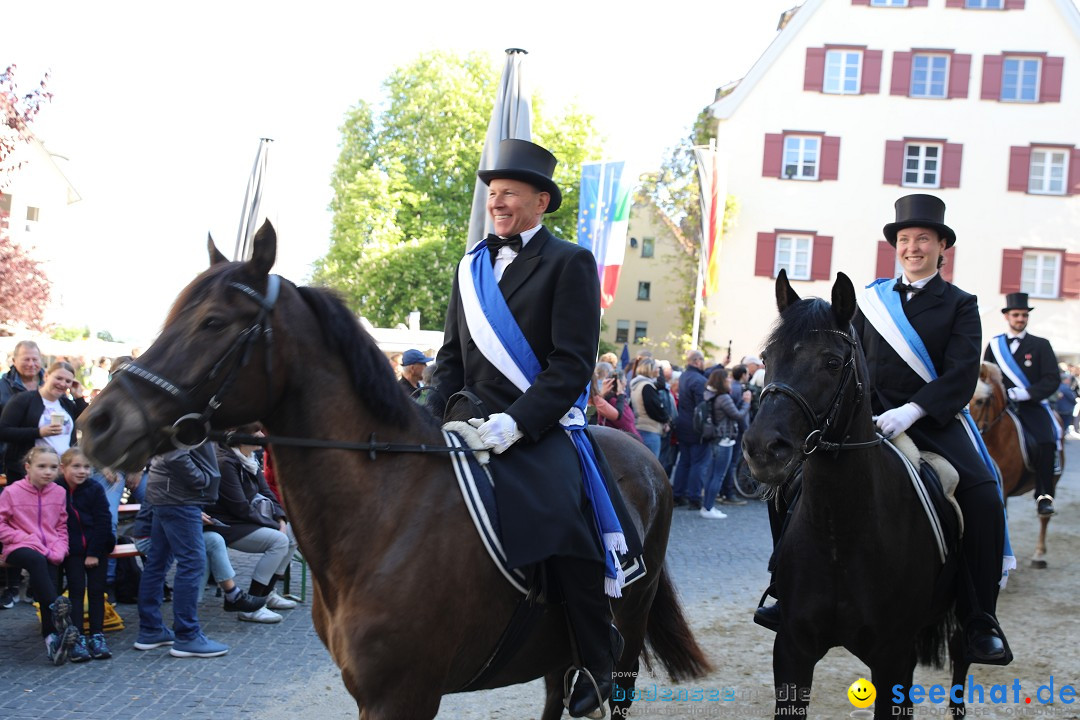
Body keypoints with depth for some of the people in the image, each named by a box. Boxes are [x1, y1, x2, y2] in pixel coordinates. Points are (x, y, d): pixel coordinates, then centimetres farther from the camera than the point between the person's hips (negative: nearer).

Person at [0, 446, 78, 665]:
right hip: (20, 548, -3)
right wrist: (26, 539, -10)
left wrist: (59, 549, -2)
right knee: (36, 560, -36)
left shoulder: (59, 493, 8)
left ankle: (52, 638, -16)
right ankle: (57, 609, -41)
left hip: (49, 552, 3)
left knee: (51, 581, -18)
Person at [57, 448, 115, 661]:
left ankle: (97, 636, 6)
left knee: (96, 591, 1)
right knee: (76, 591, -4)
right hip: (72, 550, 0)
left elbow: (103, 522, -6)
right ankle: (78, 639, -4)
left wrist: (94, 553, -11)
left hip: (97, 548, 0)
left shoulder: (95, 489, -5)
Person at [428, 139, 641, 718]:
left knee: (558, 515, -29)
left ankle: (598, 654, -10)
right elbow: (451, 357, 20)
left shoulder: (569, 263, 0)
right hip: (472, 426, 6)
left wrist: (516, 422, -20)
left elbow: (572, 365, -8)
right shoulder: (471, 268, 19)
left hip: (540, 427, -6)